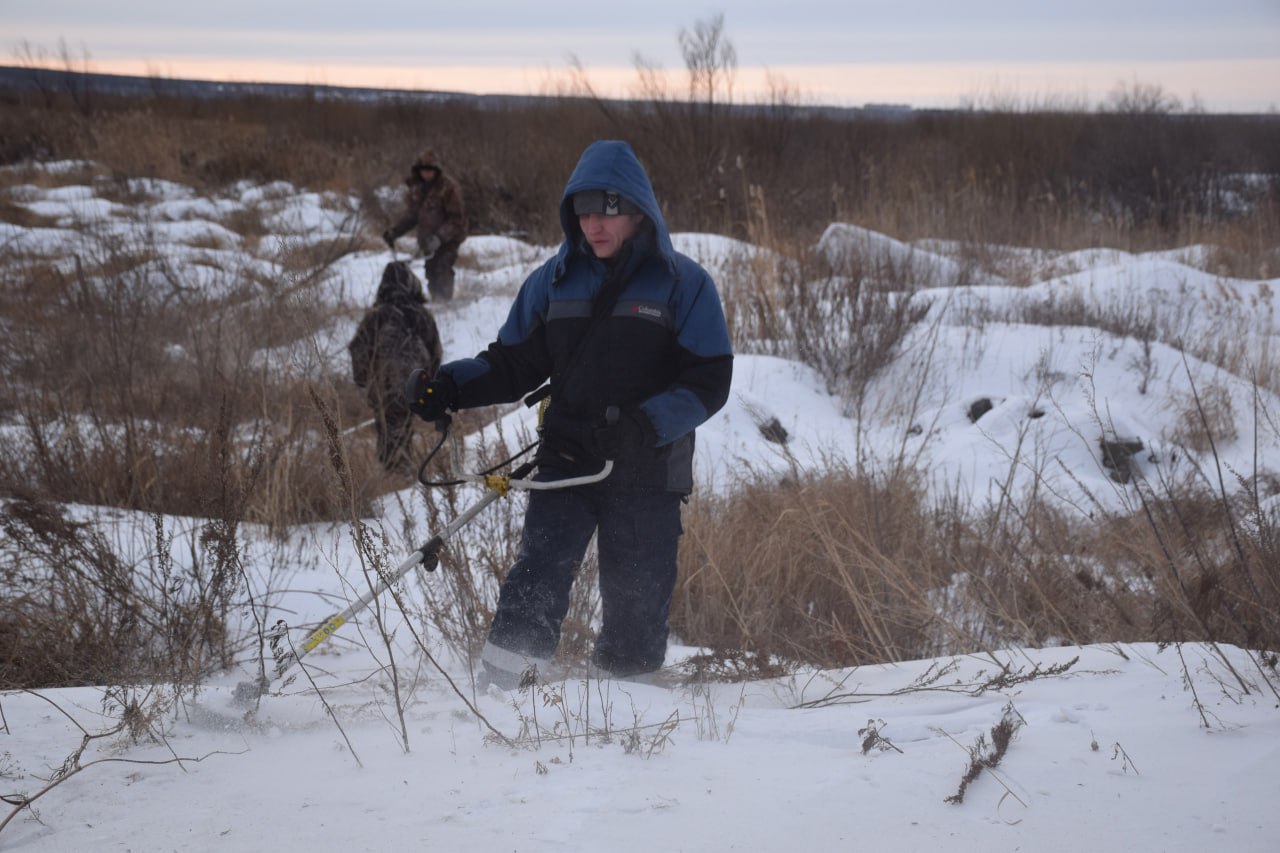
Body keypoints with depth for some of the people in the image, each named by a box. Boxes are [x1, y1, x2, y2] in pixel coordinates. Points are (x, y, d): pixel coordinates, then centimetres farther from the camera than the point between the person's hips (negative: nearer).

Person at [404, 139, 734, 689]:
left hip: (648, 473, -2)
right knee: (535, 585, -15)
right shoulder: (555, 281, 10)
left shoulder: (684, 285, 0)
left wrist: (643, 427, -22)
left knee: (635, 608, 3)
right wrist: (447, 387, -5)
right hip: (564, 463, 2)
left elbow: (708, 382, -6)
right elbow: (513, 364, 13)